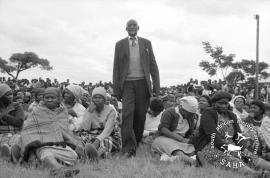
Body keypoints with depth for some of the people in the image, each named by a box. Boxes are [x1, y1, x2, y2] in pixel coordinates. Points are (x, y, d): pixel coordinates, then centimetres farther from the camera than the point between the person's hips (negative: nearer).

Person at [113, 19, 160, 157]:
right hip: (127, 83, -1)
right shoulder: (120, 45, 9)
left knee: (141, 115, 3)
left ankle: (136, 143, 18)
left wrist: (156, 86, 1)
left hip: (142, 82, 1)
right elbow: (116, 68, 7)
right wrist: (116, 88, 1)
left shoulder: (146, 43, 11)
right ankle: (128, 147, -13)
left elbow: (153, 66, 9)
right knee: (127, 113, -14)